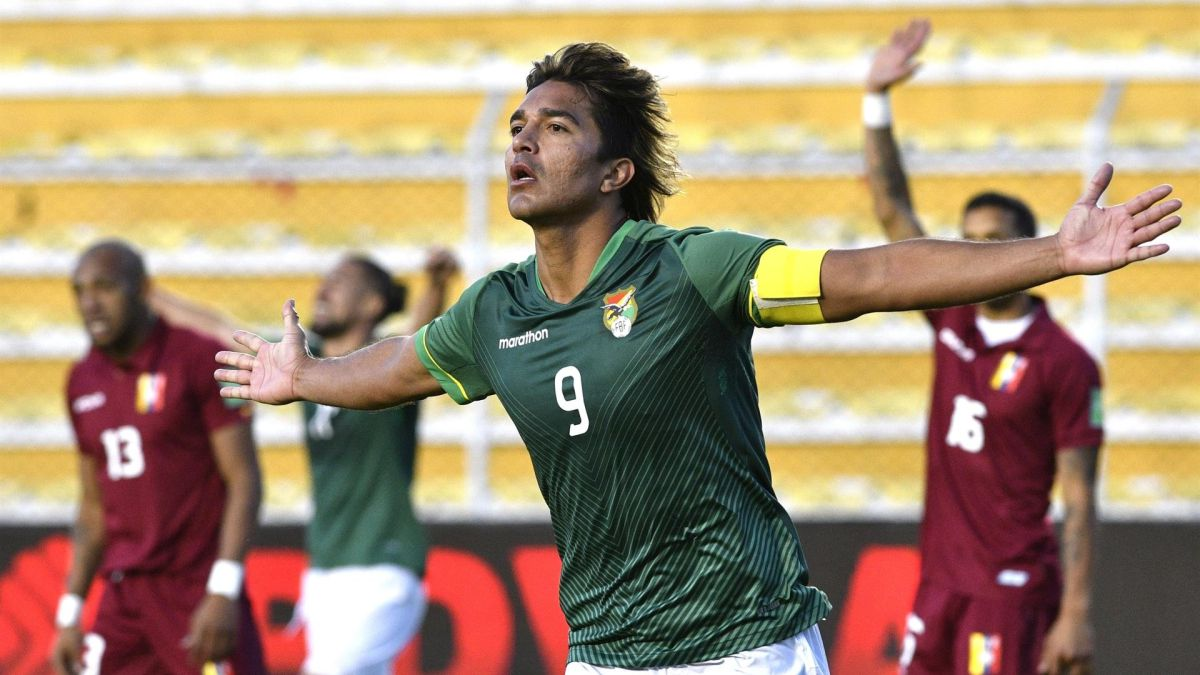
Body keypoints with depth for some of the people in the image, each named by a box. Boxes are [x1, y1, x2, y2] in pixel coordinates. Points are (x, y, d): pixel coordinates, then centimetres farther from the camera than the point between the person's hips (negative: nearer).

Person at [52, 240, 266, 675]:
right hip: (125, 597, 6)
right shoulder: (84, 383, 13)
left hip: (200, 595, -6)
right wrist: (70, 614, 13)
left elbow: (244, 479, -9)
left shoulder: (201, 361, -6)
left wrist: (222, 593, -18)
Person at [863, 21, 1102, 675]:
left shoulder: (1064, 363, -8)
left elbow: (1079, 502, -9)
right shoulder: (952, 321, 9)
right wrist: (877, 102, 1)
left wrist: (1077, 614, -15)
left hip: (1011, 593, -7)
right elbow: (892, 211, 10)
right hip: (939, 586, 7)